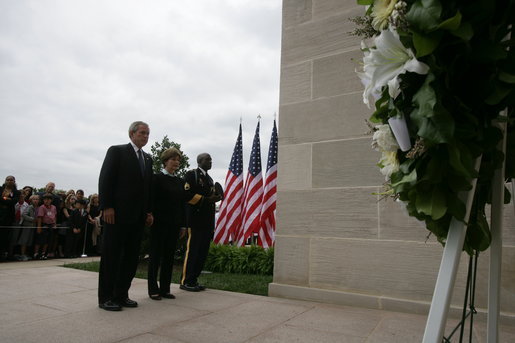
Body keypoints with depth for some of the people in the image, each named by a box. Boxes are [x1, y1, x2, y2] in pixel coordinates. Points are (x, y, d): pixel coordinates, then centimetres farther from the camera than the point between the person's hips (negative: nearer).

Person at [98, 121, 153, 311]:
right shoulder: (116, 151, -1)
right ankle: (106, 297, 11)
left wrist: (149, 211, 9)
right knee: (111, 255, 2)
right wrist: (107, 207, -14)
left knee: (131, 256, 8)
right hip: (118, 213, -6)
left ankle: (121, 295, 18)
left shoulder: (147, 158, 16)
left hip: (138, 216, 6)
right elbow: (105, 179, -8)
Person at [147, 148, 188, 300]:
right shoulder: (157, 178, -4)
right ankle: (153, 289, 14)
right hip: (159, 223, -5)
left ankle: (165, 288, 18)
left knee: (169, 256, 8)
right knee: (156, 255, 4)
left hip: (174, 224, 5)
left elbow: (183, 204, 12)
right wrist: (152, 219, -13)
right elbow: (152, 200, -8)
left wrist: (183, 225, 9)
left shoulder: (180, 181, 12)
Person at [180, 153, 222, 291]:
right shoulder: (192, 174, -2)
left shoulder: (209, 178, 23)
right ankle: (185, 281, 5)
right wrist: (206, 199, -17)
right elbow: (187, 195, -13)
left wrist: (216, 198, 5)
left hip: (207, 222, 8)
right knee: (192, 250, -4)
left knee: (203, 252, 8)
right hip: (195, 220, -8)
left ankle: (194, 280, 17)